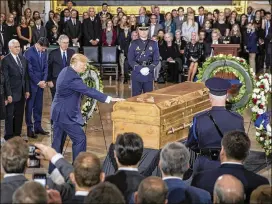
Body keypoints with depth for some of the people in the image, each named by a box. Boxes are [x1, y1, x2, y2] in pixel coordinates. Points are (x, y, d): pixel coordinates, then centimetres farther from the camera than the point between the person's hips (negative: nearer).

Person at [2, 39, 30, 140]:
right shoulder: (6, 60, -10)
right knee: (9, 115, 5)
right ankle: (9, 137, 14)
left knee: (19, 115, 12)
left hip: (22, 93, 6)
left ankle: (17, 135, 22)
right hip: (12, 93, -5)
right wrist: (8, 94, -15)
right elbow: (6, 79, -12)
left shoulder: (23, 59, 8)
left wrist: (27, 90, 7)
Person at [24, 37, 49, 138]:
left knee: (39, 106, 11)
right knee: (29, 106, 2)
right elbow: (29, 70, -14)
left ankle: (38, 127, 20)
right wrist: (38, 82, -13)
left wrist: (43, 80, -5)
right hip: (32, 83, -6)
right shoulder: (29, 53, -13)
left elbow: (45, 67, 7)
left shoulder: (44, 52, 6)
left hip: (41, 83, 6)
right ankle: (29, 129, 8)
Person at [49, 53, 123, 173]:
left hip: (59, 111, 10)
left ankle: (53, 169, 23)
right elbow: (88, 91, -30)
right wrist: (109, 99, -31)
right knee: (80, 138, -5)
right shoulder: (72, 77, -25)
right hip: (65, 114, -10)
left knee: (58, 140, 15)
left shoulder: (65, 71, 6)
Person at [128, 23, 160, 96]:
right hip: (136, 75, -1)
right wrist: (140, 69, -16)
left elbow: (156, 60, 4)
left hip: (149, 75, 2)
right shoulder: (133, 44, 1)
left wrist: (149, 68, -14)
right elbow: (130, 60, -3)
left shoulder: (154, 44, 7)